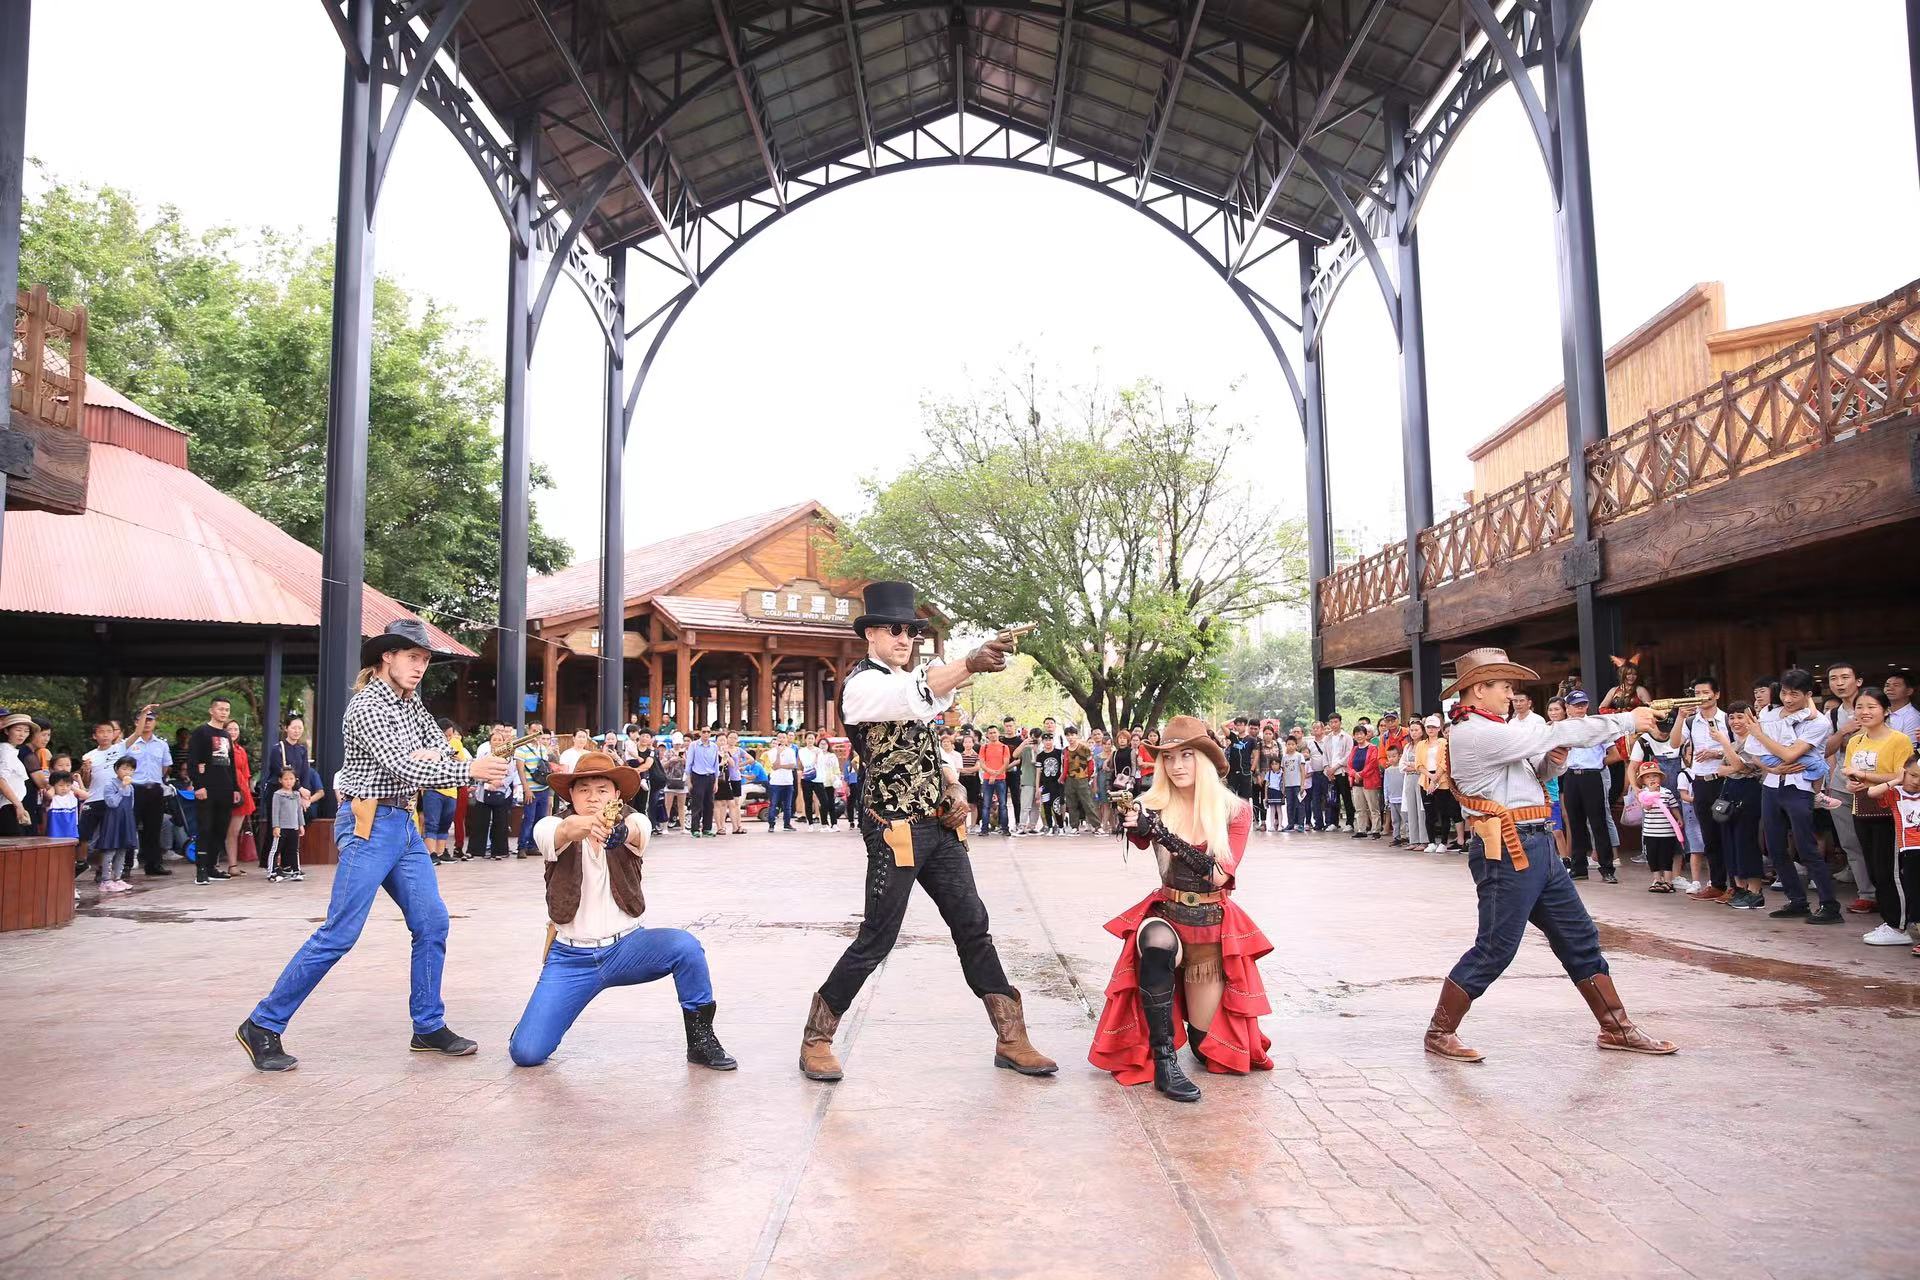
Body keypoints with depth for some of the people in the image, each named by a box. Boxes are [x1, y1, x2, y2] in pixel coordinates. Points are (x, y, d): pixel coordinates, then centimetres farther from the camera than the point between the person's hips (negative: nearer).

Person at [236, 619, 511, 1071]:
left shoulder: (409, 701, 12)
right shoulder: (367, 706, -13)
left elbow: (438, 741, 16)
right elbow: (401, 766, -21)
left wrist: (430, 754, -8)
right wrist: (468, 771, -25)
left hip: (404, 824, 9)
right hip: (369, 825, -8)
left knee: (432, 923, 5)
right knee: (339, 934, -9)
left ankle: (429, 1027, 14)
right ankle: (262, 1027, 3)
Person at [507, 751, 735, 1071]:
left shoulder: (634, 822, -4)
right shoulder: (549, 827, -4)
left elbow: (636, 829, -30)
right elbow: (560, 832, -30)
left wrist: (622, 831, -56)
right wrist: (576, 827, -55)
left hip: (625, 947, 0)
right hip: (570, 957, 0)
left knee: (685, 945, -30)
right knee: (525, 1053, -12)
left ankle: (701, 1039, -10)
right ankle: (539, 1020, 24)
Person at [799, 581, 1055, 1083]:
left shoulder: (909, 681, 14)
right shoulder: (862, 684, -13)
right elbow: (915, 697, -35)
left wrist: (954, 789, 0)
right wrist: (970, 664, -49)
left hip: (941, 828, 8)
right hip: (897, 831, -8)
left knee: (973, 925, 7)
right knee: (876, 940, -2)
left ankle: (1011, 1039, 14)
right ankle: (815, 1041, 14)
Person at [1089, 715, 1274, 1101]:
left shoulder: (1236, 811, -7)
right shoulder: (1156, 806, -6)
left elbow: (1220, 874, -19)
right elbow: (1140, 839, -25)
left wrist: (1168, 837, -32)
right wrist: (1134, 824, -49)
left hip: (1215, 924, 1)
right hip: (1165, 914, -1)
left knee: (1208, 1046, 5)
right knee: (1156, 945, -39)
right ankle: (1164, 1062, -29)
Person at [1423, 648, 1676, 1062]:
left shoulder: (1488, 732, 16)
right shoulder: (1476, 733, -17)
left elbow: (1538, 770, 24)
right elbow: (1555, 734, -17)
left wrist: (1553, 760, -2)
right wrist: (1628, 720, -8)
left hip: (1536, 848, 10)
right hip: (1507, 852, -10)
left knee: (1579, 937, 14)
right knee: (1494, 949, -4)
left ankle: (1615, 1027, 24)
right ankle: (1440, 1032, 7)